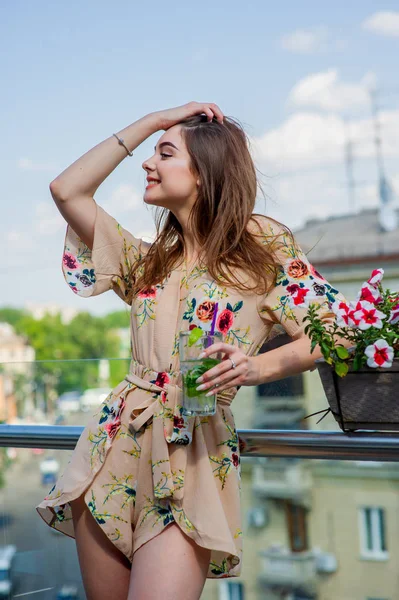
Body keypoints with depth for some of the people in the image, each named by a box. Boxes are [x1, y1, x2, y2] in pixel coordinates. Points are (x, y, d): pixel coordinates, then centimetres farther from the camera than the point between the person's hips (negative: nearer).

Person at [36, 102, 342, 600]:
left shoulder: (264, 243, 4)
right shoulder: (148, 262, 17)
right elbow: (67, 190, 10)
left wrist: (258, 366, -18)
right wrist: (151, 121, 11)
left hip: (193, 459, -4)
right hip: (115, 445, 5)